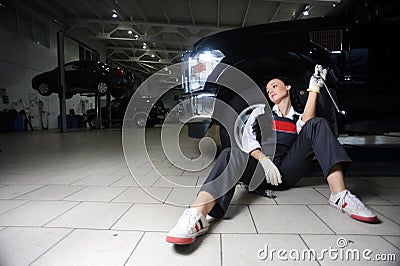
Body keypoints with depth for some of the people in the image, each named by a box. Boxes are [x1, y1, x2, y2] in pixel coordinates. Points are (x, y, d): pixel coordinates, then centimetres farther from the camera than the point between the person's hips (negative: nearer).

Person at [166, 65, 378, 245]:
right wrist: (264, 160, -14)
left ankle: (339, 195, -28)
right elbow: (247, 138, 2)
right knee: (231, 154, -35)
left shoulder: (298, 118, 24)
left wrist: (314, 88, -4)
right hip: (260, 171, -1)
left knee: (318, 125, -12)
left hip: (286, 172, 2)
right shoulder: (261, 111, 21)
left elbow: (308, 122, -4)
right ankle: (196, 216, -57)